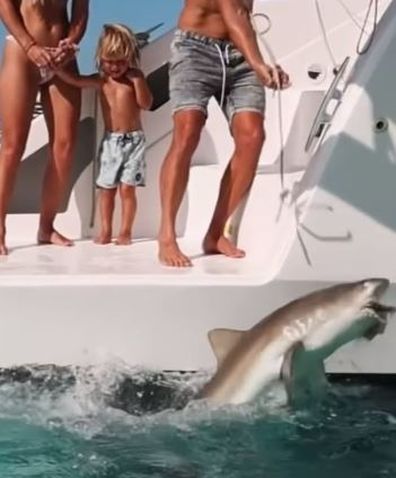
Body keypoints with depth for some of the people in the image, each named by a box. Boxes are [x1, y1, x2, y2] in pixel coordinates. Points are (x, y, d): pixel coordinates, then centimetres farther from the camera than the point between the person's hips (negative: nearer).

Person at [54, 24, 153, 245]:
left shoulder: (134, 79, -1)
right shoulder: (101, 80, 3)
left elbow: (146, 104, -11)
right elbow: (75, 80, -8)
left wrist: (138, 80, -18)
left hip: (134, 140, -3)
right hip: (111, 140, 3)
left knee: (127, 187, -5)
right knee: (107, 188, 4)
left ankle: (125, 232, 2)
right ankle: (105, 231, 11)